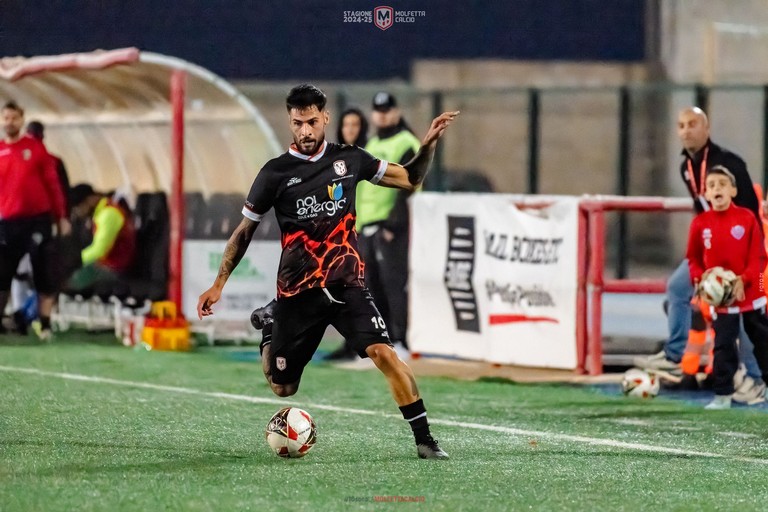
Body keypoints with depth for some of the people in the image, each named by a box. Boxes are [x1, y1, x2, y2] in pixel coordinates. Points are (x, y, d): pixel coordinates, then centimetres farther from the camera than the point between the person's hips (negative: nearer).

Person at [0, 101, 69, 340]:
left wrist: (61, 217, 3)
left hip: (38, 219, -1)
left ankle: (45, 325, 3)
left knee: (43, 273, -2)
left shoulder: (36, 147, 3)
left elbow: (52, 183, 5)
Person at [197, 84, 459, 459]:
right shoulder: (275, 173, -3)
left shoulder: (349, 159, 2)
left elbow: (410, 179, 13)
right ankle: (269, 324, 42)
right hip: (297, 292, 0)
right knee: (282, 389, 10)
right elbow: (245, 231, 6)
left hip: (347, 286, 0)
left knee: (384, 353, -23)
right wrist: (218, 284, 2)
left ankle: (424, 440, -17)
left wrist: (428, 144, -5)